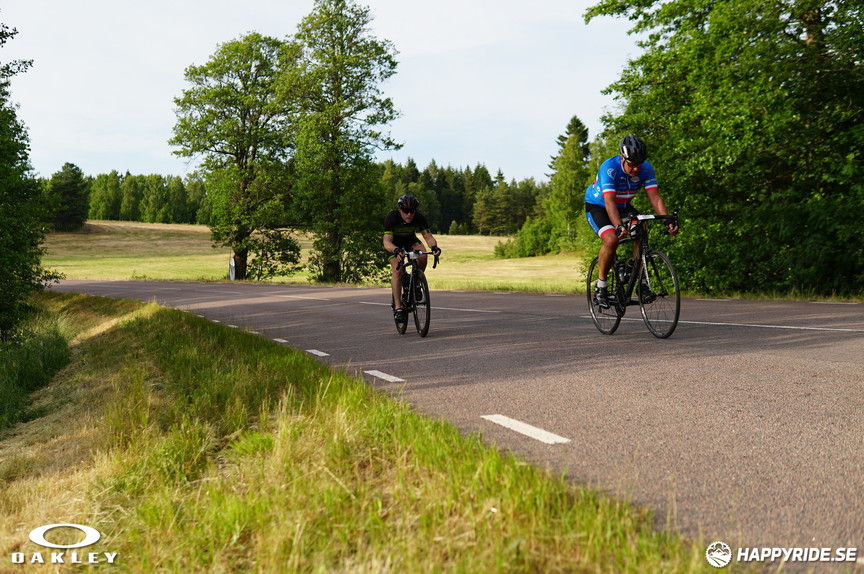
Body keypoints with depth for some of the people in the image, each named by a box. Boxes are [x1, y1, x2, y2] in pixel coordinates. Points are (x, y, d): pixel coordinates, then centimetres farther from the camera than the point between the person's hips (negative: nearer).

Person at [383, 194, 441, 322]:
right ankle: (397, 307, -19)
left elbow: (428, 237, -29)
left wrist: (434, 247, -52)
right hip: (394, 243, -2)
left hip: (410, 240, 2)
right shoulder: (391, 217, -34)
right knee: (398, 270, -23)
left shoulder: (419, 218, -27)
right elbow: (387, 242, -42)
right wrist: (396, 250, -64)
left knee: (422, 257, -29)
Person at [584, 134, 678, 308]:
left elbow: (655, 197, -23)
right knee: (612, 239, -30)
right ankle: (601, 286, -12)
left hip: (623, 207, 5)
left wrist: (668, 221, -38)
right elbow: (609, 202, -41)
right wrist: (619, 226, -56)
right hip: (597, 206, -4)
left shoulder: (646, 169, -18)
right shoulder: (609, 168, -32)